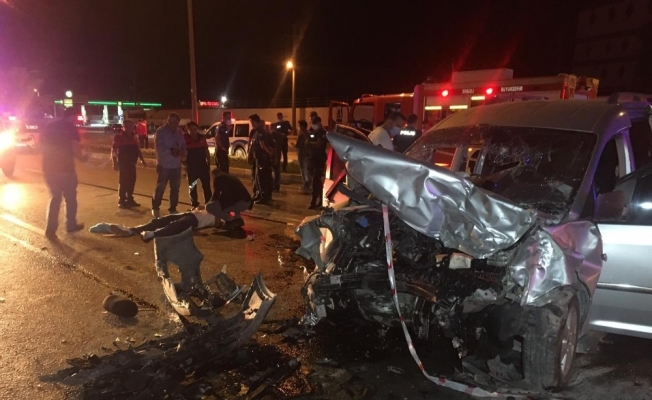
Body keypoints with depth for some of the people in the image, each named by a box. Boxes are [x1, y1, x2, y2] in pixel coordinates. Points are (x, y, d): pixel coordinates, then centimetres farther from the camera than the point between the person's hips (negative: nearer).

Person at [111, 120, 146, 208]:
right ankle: (121, 201, 3)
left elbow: (138, 150, 21)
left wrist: (142, 160, 17)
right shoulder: (118, 137, -7)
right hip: (123, 163, -6)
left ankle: (129, 199, 23)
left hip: (132, 163, 6)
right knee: (123, 182, -3)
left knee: (131, 181, 11)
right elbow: (113, 150, -11)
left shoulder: (134, 138, 13)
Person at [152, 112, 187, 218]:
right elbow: (159, 147, -15)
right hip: (164, 164, -5)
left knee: (175, 188, 11)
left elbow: (183, 145, 11)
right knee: (160, 187, 1)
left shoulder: (179, 132, 8)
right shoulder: (160, 131, -7)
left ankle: (173, 208, 23)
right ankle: (155, 208, 17)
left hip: (176, 165, 5)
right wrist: (171, 151, -28)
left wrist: (183, 152, -12)